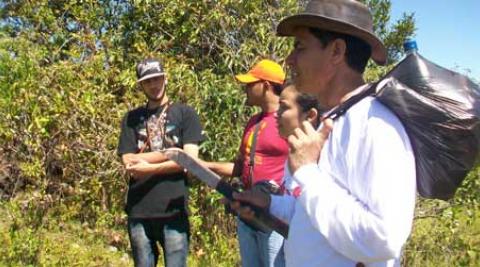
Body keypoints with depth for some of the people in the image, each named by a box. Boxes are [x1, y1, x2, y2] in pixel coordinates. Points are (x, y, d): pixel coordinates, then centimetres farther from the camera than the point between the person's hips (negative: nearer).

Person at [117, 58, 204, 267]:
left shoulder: (184, 113, 6)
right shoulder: (132, 118, 13)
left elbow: (189, 159, -5)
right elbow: (129, 162, 1)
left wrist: (149, 168, -6)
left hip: (174, 209, -2)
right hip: (139, 210, 3)